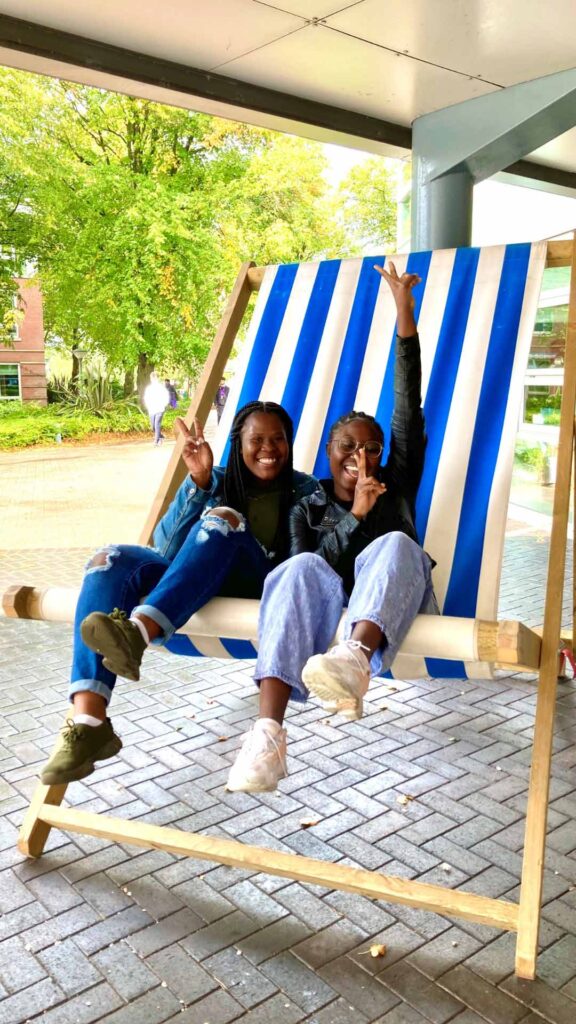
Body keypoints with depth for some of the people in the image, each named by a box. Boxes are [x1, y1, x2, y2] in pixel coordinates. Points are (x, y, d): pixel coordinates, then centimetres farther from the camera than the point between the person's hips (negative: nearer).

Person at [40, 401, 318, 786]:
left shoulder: (305, 491, 13)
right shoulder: (216, 481, 17)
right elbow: (166, 547, 3)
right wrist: (198, 483, -9)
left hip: (257, 588, -3)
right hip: (186, 586, 3)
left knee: (223, 518, -29)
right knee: (110, 560, -24)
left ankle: (137, 633, -48)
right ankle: (88, 723, -37)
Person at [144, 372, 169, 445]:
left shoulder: (161, 387, -5)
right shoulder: (148, 388, 6)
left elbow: (167, 398, 0)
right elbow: (146, 398, 18)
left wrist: (163, 406, -6)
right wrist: (148, 407, 7)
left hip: (159, 410, -4)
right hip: (151, 411, 4)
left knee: (157, 425, -15)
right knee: (153, 426, 5)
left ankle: (156, 440, -8)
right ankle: (161, 436, 29)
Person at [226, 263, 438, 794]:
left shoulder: (396, 486, 20)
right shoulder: (308, 506, 21)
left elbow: (409, 411, 8)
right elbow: (307, 570, 4)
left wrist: (405, 315, 0)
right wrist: (354, 516, -9)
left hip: (389, 608, 0)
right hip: (332, 607, 0)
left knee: (396, 544, -32)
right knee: (301, 569, -34)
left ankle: (354, 660, -64)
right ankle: (268, 731, -53)